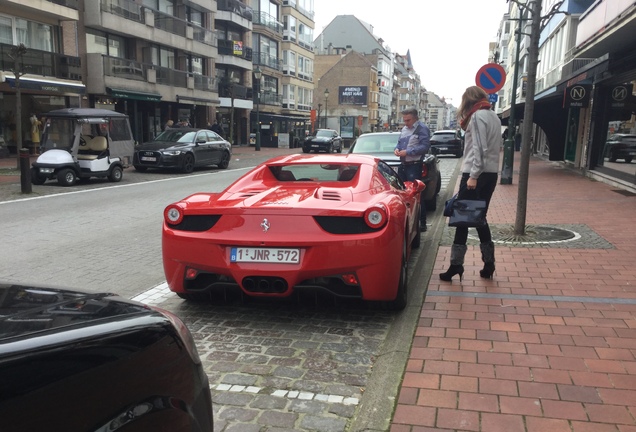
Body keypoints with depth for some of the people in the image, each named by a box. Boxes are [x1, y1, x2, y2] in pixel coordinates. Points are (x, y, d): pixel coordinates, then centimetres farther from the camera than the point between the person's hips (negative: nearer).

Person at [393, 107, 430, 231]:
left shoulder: (422, 129, -9)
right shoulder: (404, 129, 18)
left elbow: (425, 146, -18)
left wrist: (408, 152, -20)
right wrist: (397, 149, 2)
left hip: (414, 165, -9)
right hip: (403, 164, 9)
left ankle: (421, 223, -2)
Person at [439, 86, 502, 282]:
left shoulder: (477, 116, -9)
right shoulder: (494, 116, 18)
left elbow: (479, 148, -18)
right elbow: (490, 146, 14)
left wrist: (473, 175, -21)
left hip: (476, 173, -9)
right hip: (491, 173, 9)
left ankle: (456, 265, -4)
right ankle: (488, 264, 15)